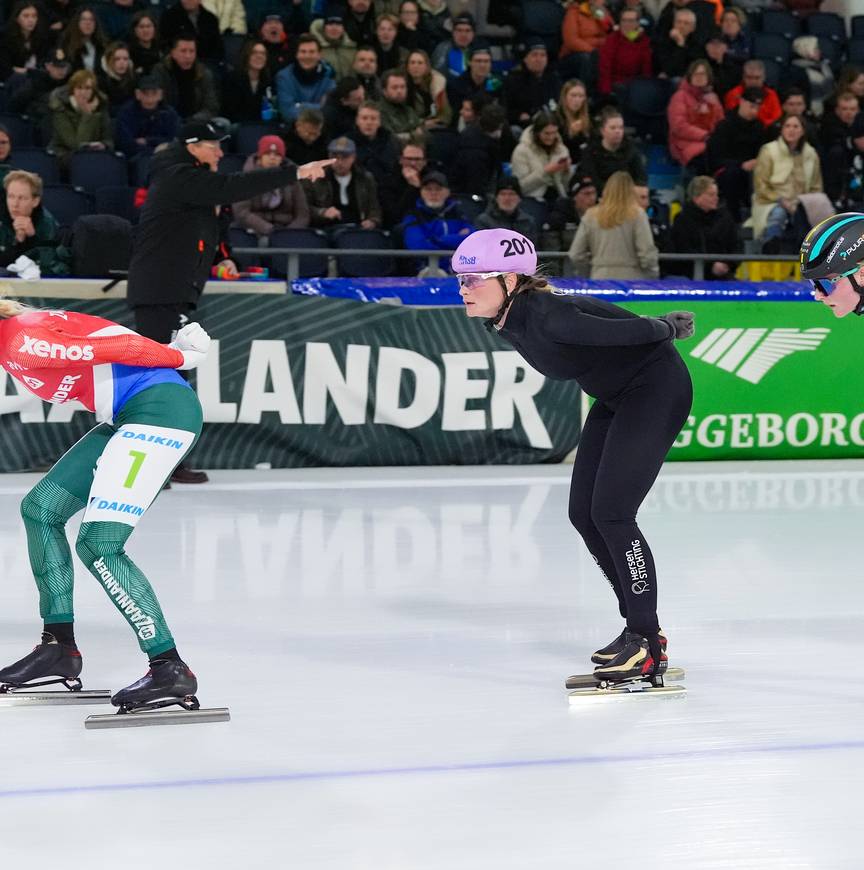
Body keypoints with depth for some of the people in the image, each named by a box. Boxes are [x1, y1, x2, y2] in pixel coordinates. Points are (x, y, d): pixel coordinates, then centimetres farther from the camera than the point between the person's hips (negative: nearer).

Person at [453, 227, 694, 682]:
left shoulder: (548, 317, -32)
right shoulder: (506, 323, -4)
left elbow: (629, 330, -24)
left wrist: (669, 328, -6)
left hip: (656, 388, -9)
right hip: (614, 397, 9)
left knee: (610, 513, -14)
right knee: (583, 514, 5)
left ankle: (647, 644, -6)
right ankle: (640, 628, 18)